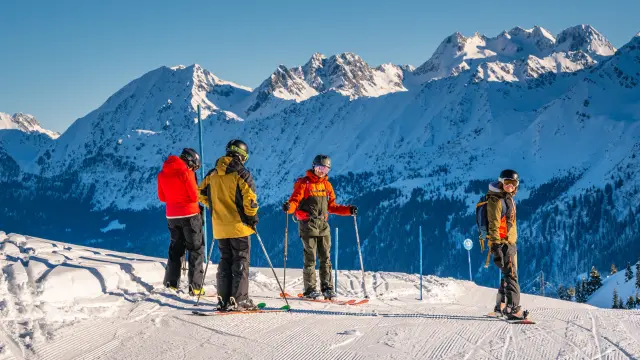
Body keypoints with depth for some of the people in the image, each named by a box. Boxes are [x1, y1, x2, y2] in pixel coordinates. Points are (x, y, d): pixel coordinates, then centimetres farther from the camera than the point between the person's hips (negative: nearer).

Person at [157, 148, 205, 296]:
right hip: (189, 214, -6)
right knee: (196, 250, 1)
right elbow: (194, 195, -14)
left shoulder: (162, 173, 7)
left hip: (172, 216, 6)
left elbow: (162, 197, 12)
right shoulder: (186, 172, -13)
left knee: (175, 249, 18)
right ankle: (195, 286, -5)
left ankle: (171, 284, 15)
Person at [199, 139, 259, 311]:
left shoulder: (212, 174, 7)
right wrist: (252, 217, -2)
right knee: (241, 262, 2)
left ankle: (224, 300, 10)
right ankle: (239, 300, -2)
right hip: (239, 225, -5)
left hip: (219, 227, 5)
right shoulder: (241, 174, -11)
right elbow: (249, 198, -16)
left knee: (225, 261, 13)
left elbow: (201, 194, 13)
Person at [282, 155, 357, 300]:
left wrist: (348, 210, 10)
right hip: (308, 225, -5)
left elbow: (331, 206, 20)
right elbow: (295, 201, -8)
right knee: (310, 258, -5)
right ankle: (310, 289, 0)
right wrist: (289, 207, -29)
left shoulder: (327, 185, 16)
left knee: (325, 258, 4)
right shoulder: (303, 183, 0)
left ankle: (327, 288, 9)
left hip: (323, 225, 5)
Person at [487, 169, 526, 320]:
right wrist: (496, 247, -26)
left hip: (510, 243, 10)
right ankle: (514, 308, -18)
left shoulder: (509, 199, 18)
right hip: (502, 243, -10)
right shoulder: (496, 200, -13)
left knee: (508, 274, 15)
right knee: (511, 275, -14)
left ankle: (501, 305, 25)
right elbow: (493, 225, -19)